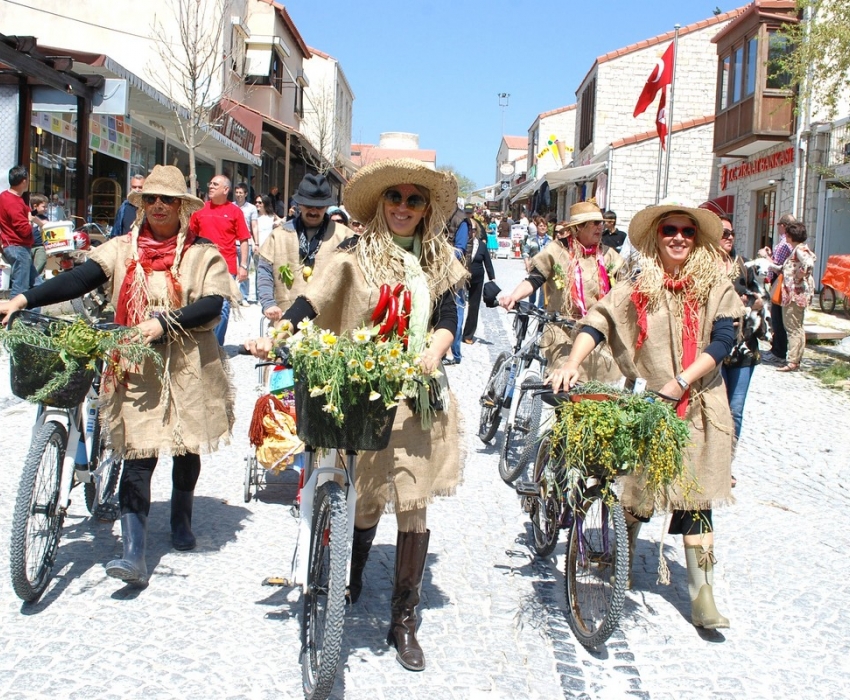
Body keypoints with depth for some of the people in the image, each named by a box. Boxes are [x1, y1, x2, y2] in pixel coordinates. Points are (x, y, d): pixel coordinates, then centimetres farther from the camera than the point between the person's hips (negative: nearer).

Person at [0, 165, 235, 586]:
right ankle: (134, 556, -10)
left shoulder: (203, 254, 2)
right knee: (138, 456, -7)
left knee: (186, 448, 14)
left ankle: (181, 522, 40)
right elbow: (78, 280, -5)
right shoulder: (122, 250, 6)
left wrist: (163, 323, -23)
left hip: (188, 368, 0)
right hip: (137, 369, 0)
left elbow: (212, 304, -11)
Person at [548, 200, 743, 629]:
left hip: (697, 405, 0)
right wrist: (571, 363, -25)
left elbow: (722, 340, -6)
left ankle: (702, 593, 6)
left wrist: (681, 383, -17)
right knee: (637, 492, 6)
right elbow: (597, 322, -8)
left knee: (695, 497, -1)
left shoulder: (715, 287, 2)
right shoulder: (637, 287, 2)